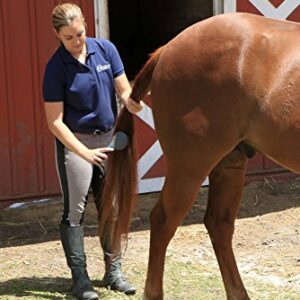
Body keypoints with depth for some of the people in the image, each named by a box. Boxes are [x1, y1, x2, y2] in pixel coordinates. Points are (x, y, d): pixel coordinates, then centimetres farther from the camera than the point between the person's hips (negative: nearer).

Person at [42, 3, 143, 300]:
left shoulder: (105, 49, -5)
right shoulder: (57, 67, -16)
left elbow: (123, 89, 0)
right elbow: (55, 122, -16)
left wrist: (130, 102, -25)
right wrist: (85, 153, -26)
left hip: (108, 137, 5)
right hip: (74, 142, -4)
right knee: (74, 210, -1)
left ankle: (113, 271, 22)